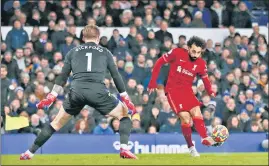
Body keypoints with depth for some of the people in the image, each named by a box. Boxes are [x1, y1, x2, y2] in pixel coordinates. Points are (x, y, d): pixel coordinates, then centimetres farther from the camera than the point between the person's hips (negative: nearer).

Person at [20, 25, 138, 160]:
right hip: (98, 91, -2)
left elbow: (62, 77, 21)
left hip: (76, 91, 2)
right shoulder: (105, 52, 20)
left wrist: (51, 98, 26)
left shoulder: (73, 52, 23)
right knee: (124, 114, 17)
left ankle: (30, 153, 18)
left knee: (57, 122, 19)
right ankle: (124, 148, -4)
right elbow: (116, 76, 18)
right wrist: (126, 99, 24)